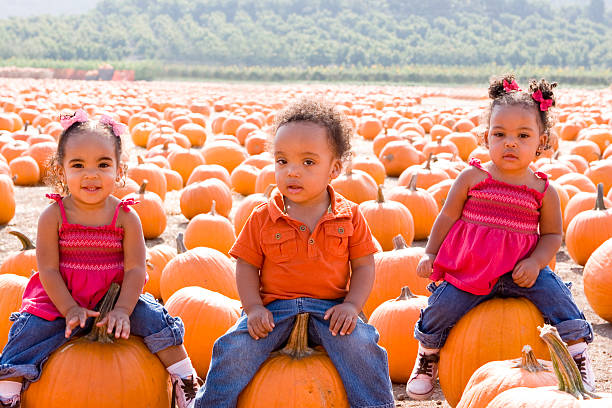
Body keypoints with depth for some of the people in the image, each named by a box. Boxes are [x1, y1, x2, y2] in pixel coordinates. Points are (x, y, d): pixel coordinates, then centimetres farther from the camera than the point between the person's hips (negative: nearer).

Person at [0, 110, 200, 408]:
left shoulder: (125, 217, -9)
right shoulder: (53, 216, -11)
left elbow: (135, 269, -10)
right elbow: (48, 270, -11)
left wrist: (123, 310, -22)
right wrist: (70, 310, -19)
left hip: (115, 297, 0)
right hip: (62, 300, 0)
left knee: (153, 317, -17)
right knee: (28, 334, -15)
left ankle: (185, 379, 0)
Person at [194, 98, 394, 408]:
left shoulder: (349, 216, 1)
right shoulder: (263, 217, 0)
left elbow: (364, 265, 4)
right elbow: (246, 265, 4)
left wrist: (351, 305, -11)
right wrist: (254, 308, -10)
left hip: (329, 309, 0)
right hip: (274, 308, 0)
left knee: (362, 348, -24)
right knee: (233, 350, -20)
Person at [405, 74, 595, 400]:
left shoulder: (544, 191, -1)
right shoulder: (471, 178, -3)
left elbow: (552, 235, 6)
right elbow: (447, 217, 5)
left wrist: (535, 262, -12)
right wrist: (429, 254, 2)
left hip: (520, 270, 0)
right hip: (468, 268, 0)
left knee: (555, 296, -19)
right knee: (441, 308, -11)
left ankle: (577, 353, 3)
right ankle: (427, 356, 20)